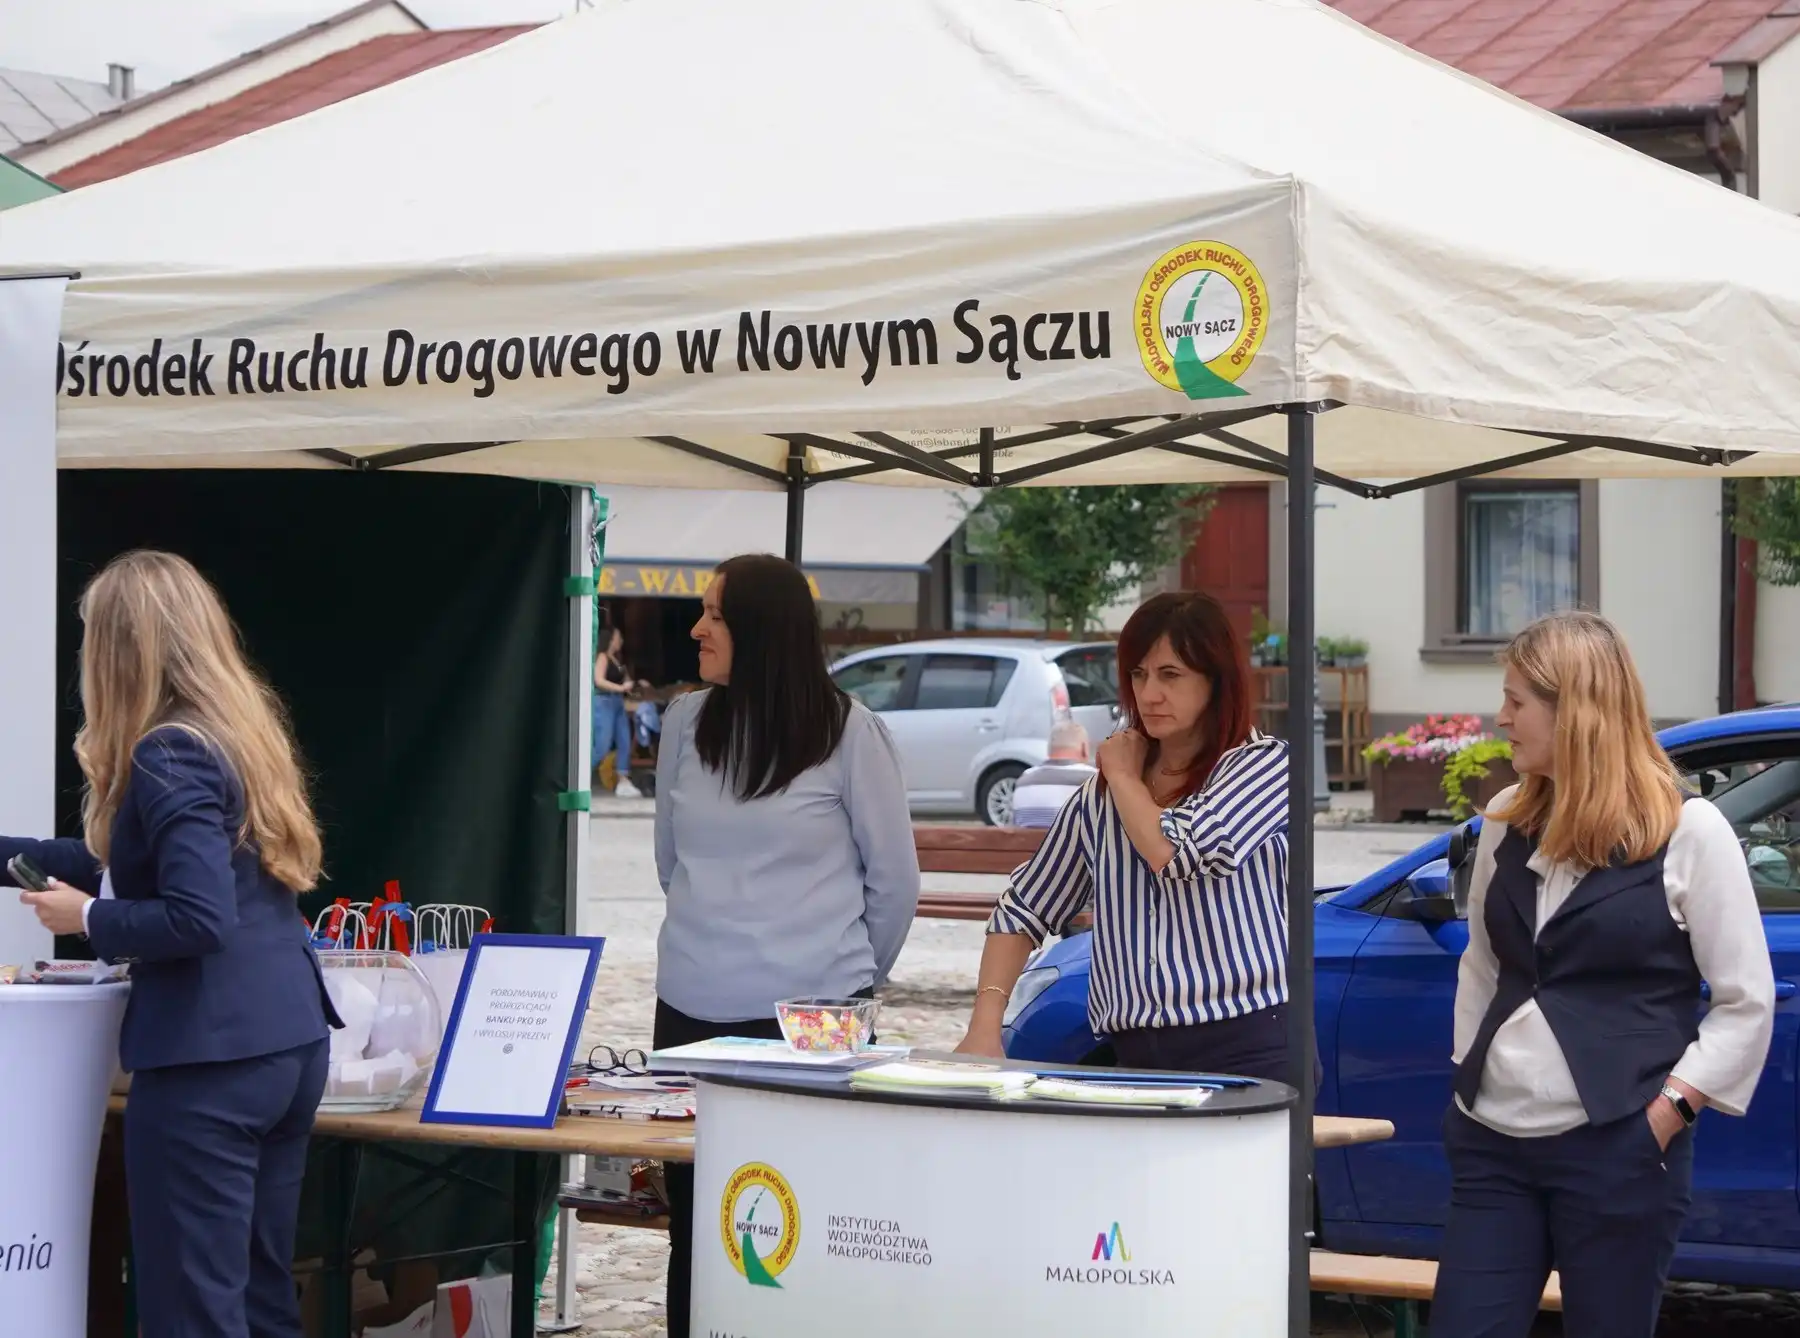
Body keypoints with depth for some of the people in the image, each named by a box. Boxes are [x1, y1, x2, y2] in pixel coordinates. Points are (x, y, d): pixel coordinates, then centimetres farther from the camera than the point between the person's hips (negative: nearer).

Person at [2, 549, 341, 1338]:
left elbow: (201, 919, -23)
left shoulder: (167, 756, -13)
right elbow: (136, 862, 26)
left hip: (211, 1059, -9)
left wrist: (88, 919, -9)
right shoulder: (240, 731, 15)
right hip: (292, 1042, 9)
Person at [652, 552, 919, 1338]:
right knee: (693, 1228, 11)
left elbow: (894, 880, 1)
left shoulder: (848, 731, -8)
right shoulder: (686, 720, 3)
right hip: (692, 1014, 4)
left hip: (810, 1019, -4)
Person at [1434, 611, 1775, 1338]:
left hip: (1616, 1149, -5)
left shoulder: (1687, 831, -7)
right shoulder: (1507, 821, 9)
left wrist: (1664, 1114, -11)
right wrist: (1468, 1077, 12)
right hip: (1493, 1140, 5)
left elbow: (1747, 1004, -6)